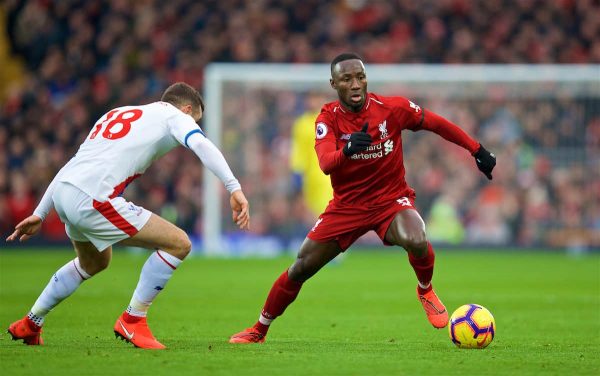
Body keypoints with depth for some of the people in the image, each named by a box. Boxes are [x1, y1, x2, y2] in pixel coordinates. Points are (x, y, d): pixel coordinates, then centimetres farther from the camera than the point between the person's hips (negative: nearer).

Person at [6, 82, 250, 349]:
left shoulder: (117, 114, 30)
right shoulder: (174, 116, 9)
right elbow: (202, 145, -13)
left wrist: (39, 214, 31)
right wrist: (235, 189, -21)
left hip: (62, 194, 9)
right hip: (94, 199, -9)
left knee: (94, 263, 35)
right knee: (178, 244, -2)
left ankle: (29, 325, 42)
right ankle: (132, 321, 3)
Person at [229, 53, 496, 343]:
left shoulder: (392, 108, -13)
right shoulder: (328, 118, -12)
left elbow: (437, 124, 1)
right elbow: (325, 164, -29)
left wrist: (478, 151, 4)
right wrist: (347, 149, -51)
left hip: (391, 199, -1)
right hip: (347, 206, 1)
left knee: (416, 241, -33)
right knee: (301, 268, 0)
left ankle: (426, 292, 0)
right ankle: (258, 331, 20)